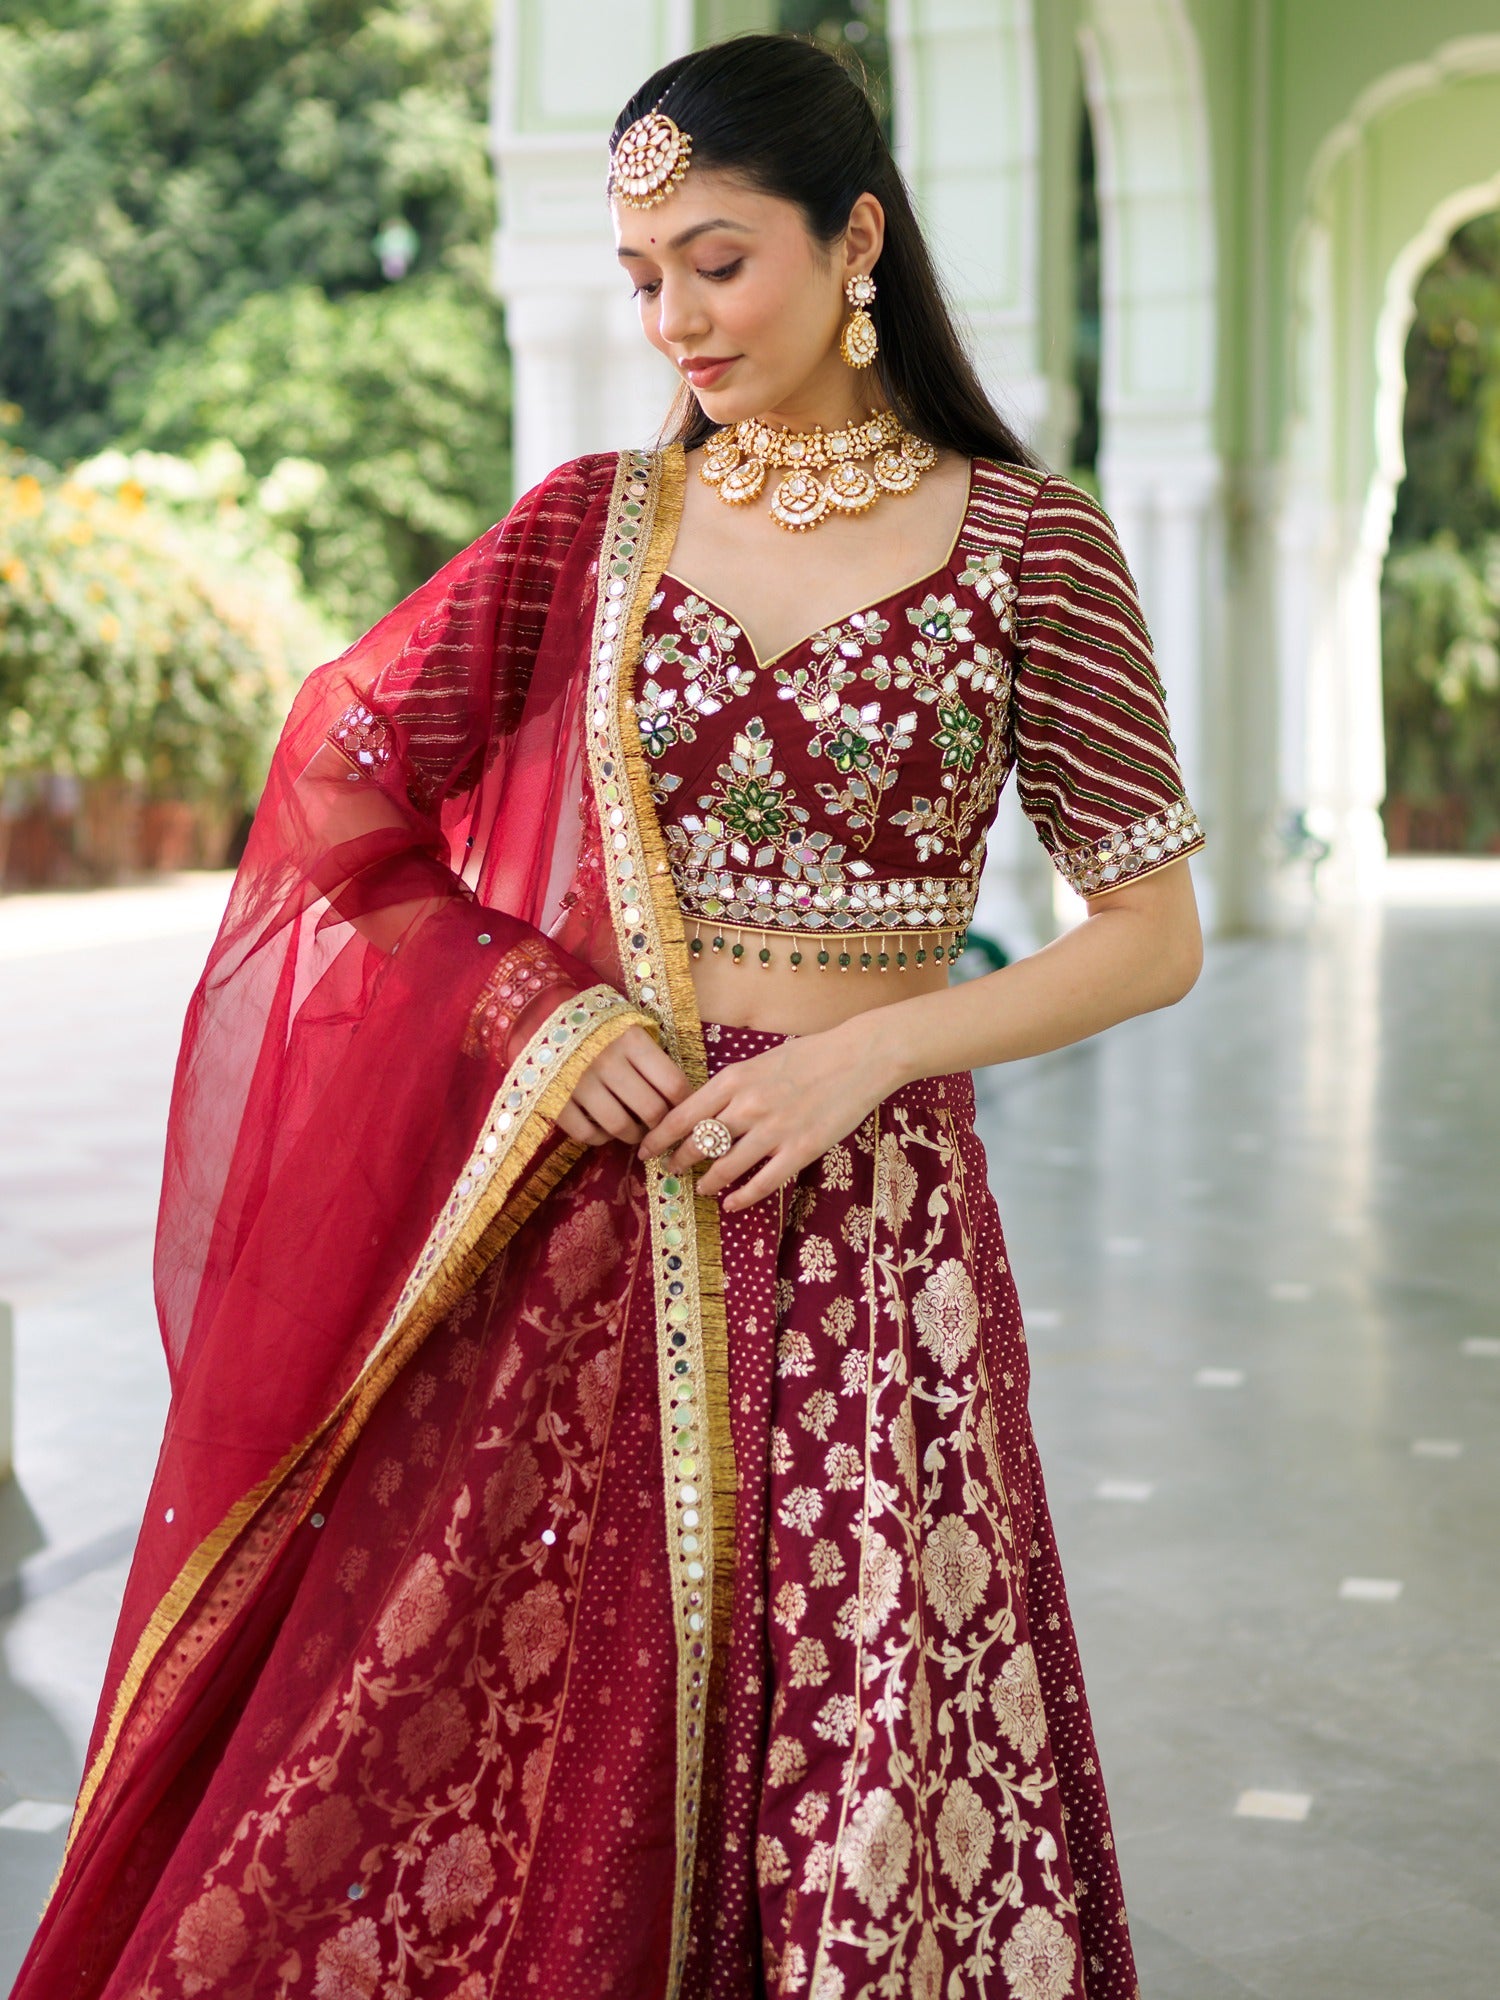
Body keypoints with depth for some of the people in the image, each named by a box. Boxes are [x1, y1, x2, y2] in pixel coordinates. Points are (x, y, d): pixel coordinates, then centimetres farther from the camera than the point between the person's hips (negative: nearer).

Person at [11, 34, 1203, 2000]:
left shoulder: (1028, 547, 0)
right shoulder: (594, 524, 7)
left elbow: (1155, 934, 0)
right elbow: (337, 786, 6)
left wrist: (867, 1051, -12)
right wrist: (528, 1008, -8)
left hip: (860, 1212, -2)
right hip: (586, 1210, 2)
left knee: (858, 1761, 3)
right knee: (473, 1736, 1)